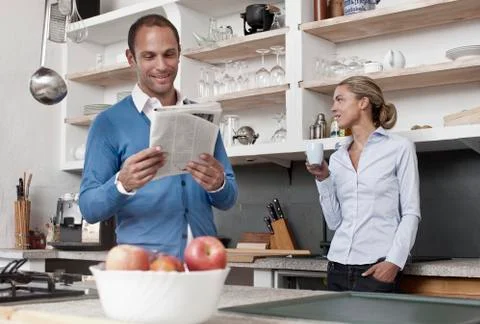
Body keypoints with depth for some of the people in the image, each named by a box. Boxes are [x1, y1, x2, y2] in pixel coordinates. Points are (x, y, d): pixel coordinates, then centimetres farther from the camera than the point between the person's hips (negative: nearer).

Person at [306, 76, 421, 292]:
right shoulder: (337, 158, 13)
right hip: (338, 267, 5)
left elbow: (411, 213, -4)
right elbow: (334, 221, 12)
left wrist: (394, 261, -14)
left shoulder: (399, 148, 0)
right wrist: (323, 180, 2)